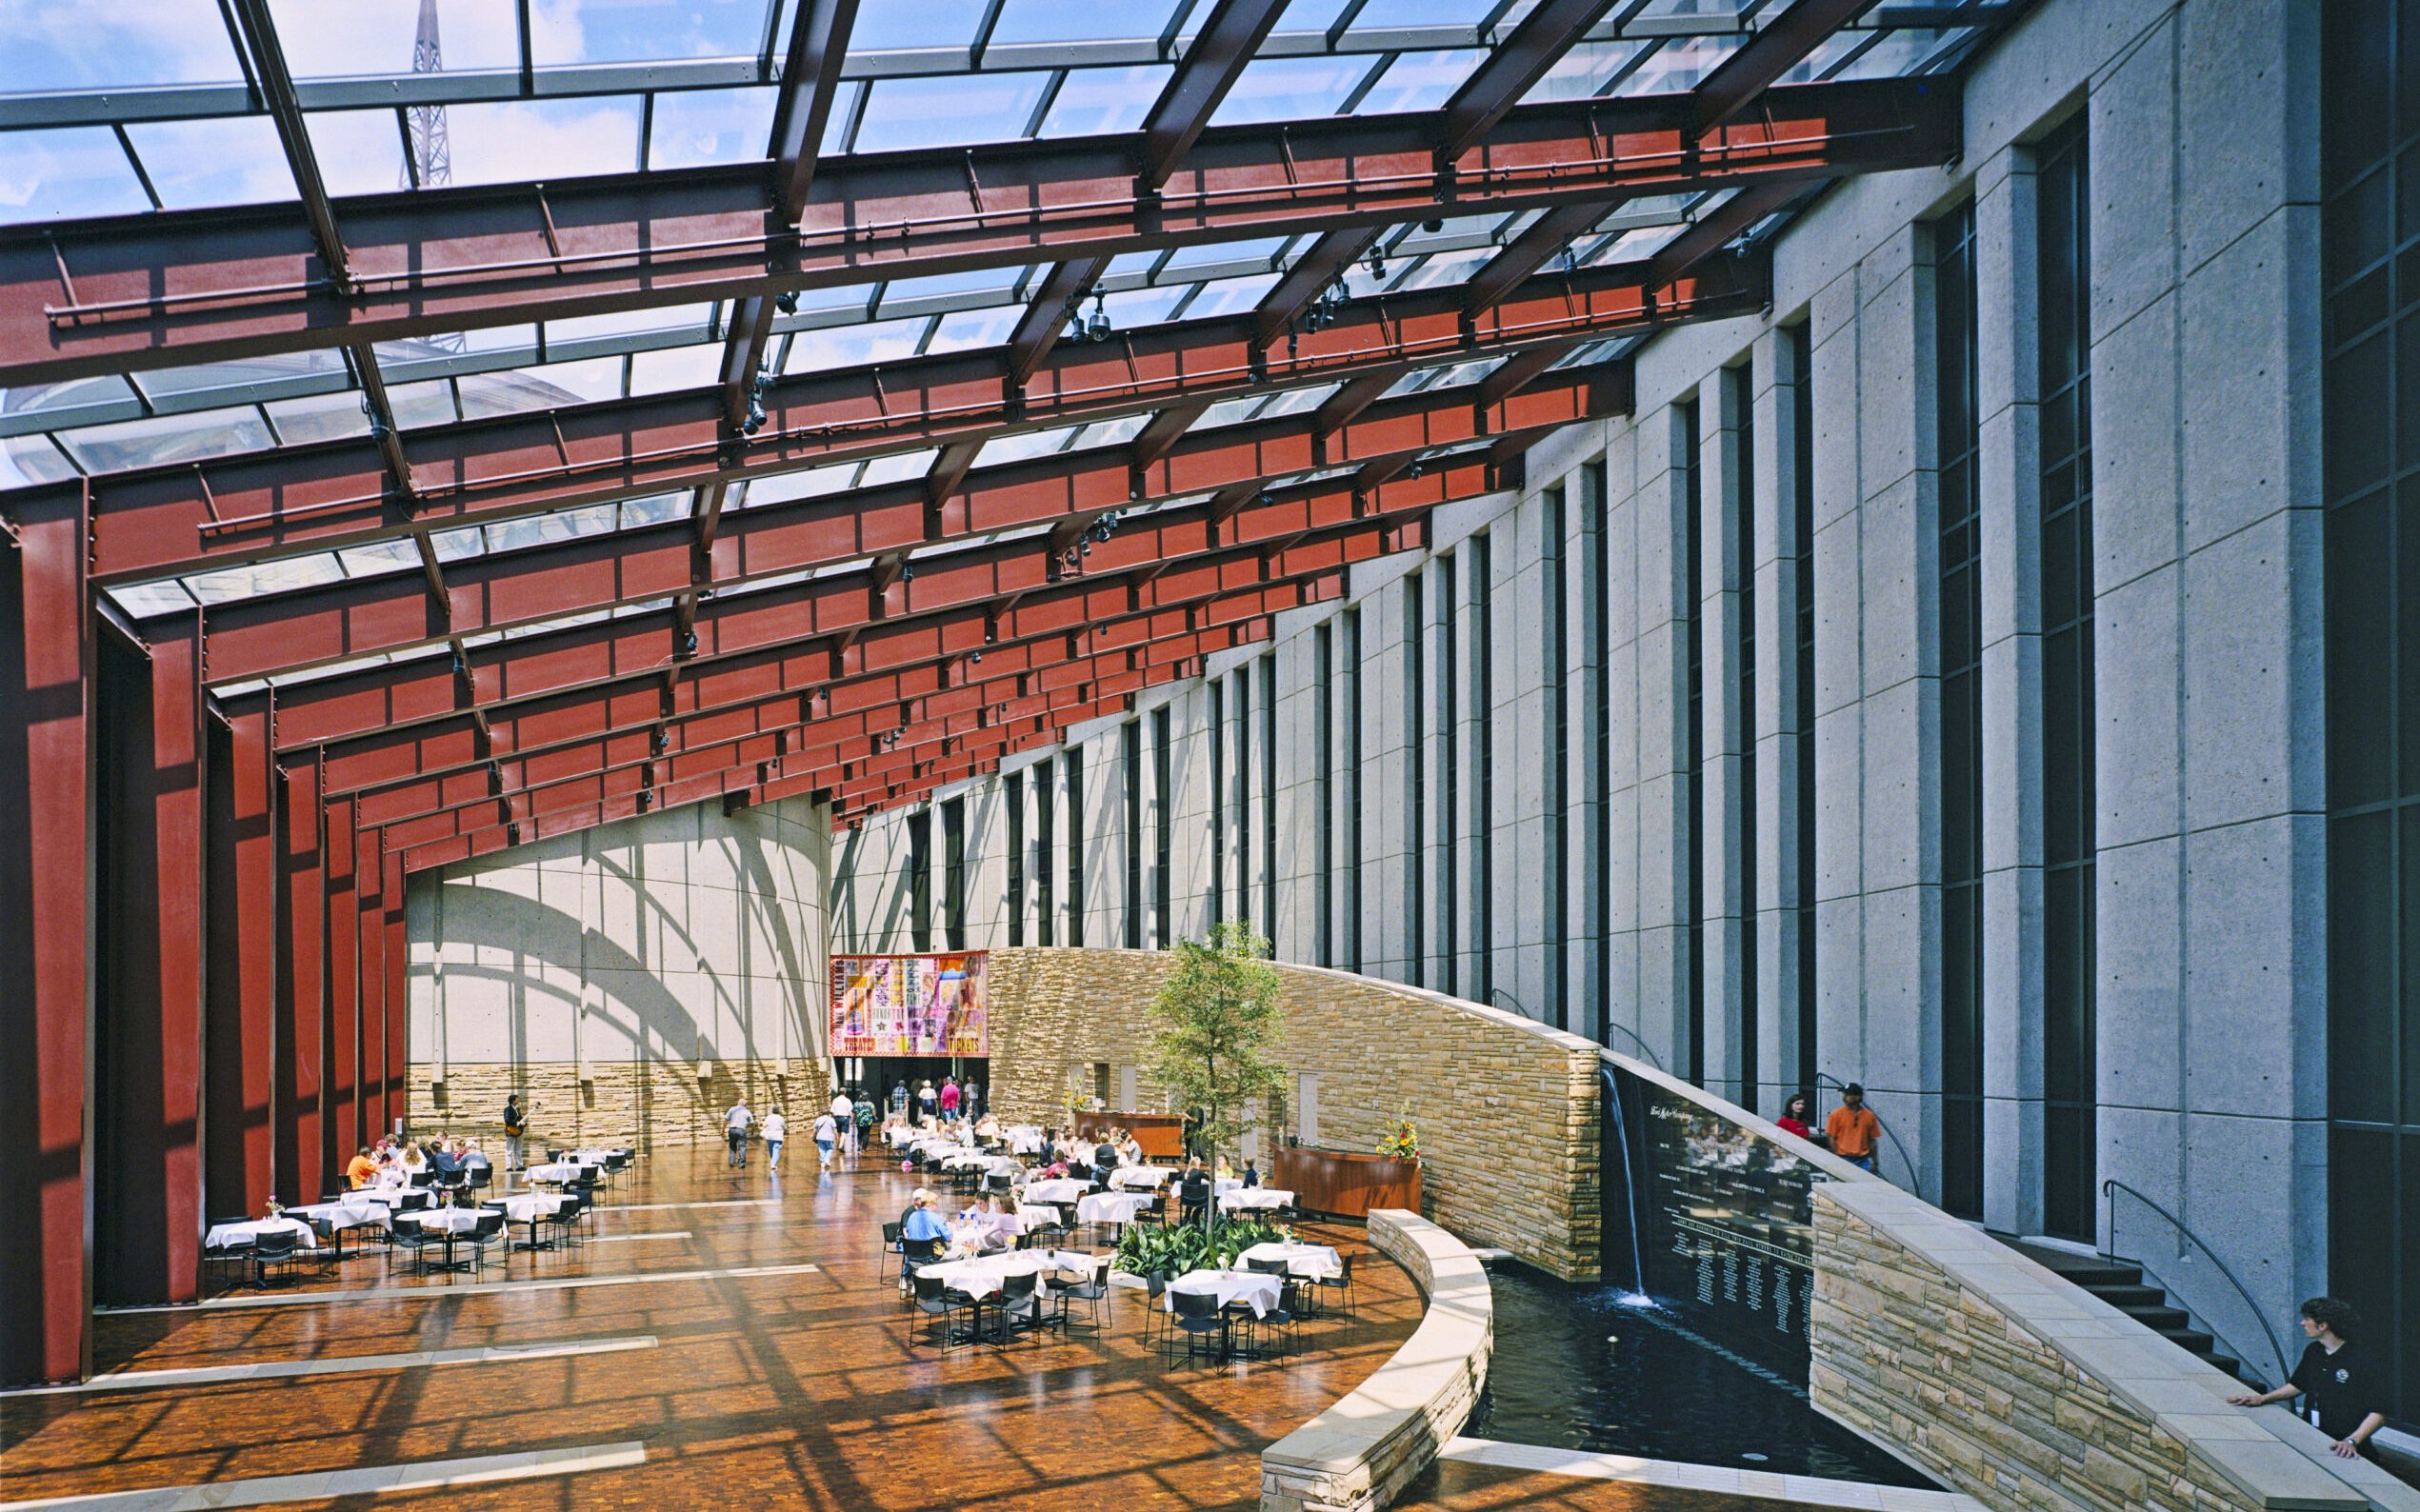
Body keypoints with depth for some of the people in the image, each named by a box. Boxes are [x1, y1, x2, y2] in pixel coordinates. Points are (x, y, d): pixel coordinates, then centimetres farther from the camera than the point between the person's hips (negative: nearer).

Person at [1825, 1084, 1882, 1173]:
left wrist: (1875, 1163, 8)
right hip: (1843, 1159, -1)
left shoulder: (1869, 1116, 4)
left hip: (1863, 1161, 1)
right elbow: (1831, 1138, -1)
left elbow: (1872, 1141, 8)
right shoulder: (1837, 1114, -1)